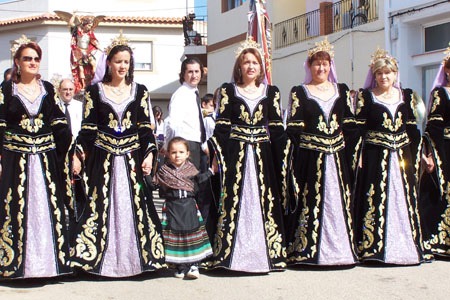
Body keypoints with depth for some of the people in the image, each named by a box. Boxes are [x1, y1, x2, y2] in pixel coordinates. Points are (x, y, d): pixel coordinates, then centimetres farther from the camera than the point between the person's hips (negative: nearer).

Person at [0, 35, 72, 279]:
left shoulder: (48, 89, 10)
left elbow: (59, 124, 8)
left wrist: (69, 152, -2)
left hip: (46, 157, 3)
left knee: (48, 208, 5)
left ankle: (48, 260, 14)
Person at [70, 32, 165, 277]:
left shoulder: (140, 91, 9)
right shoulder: (94, 91, 6)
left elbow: (147, 127, 6)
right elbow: (87, 128, 4)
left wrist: (149, 154, -5)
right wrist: (77, 155, -4)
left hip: (132, 158, 1)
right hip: (102, 158, -1)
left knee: (134, 205, 1)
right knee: (101, 206, -2)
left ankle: (133, 257, 10)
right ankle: (101, 259, 6)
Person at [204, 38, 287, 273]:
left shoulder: (270, 92, 10)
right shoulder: (228, 90, 5)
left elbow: (277, 128, 8)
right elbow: (221, 126, 1)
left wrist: (283, 157, 1)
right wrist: (218, 155, -8)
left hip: (262, 155, 2)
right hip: (235, 154, -2)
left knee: (264, 201, 3)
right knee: (234, 201, -3)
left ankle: (265, 252, 12)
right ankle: (232, 254, 3)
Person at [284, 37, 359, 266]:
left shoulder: (342, 91, 13)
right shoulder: (299, 92, 4)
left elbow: (351, 125, 11)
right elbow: (293, 128, -3)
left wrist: (353, 152, 2)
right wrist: (293, 158, -13)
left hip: (337, 156, 3)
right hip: (310, 157, -3)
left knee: (339, 201, 5)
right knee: (310, 202, -3)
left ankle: (340, 247, 13)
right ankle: (307, 250, 3)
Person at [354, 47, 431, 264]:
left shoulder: (407, 96, 11)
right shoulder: (366, 96, 2)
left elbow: (413, 129, 12)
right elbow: (359, 128, -3)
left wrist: (416, 155, 6)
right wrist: (357, 155, -12)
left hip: (402, 157, 4)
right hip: (376, 157, -3)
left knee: (404, 200, 5)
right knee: (375, 200, -4)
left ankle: (405, 245, 14)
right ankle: (373, 246, 1)